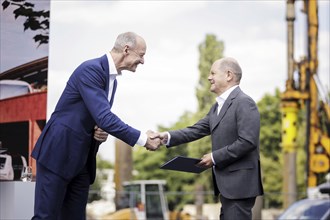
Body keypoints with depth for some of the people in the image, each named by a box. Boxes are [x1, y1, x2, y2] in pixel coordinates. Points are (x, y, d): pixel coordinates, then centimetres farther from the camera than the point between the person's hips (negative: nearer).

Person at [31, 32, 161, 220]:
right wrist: (142, 139, -20)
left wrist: (102, 133, -3)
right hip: (58, 154, -9)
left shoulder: (112, 79, 12)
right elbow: (103, 118, -26)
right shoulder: (91, 69, -17)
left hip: (82, 160, 9)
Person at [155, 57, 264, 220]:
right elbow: (197, 130, 10)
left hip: (240, 182, -10)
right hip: (227, 182, 10)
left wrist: (215, 157, -17)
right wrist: (169, 137, -6)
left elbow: (247, 141, -22)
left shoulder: (244, 103, -14)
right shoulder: (217, 106, 17)